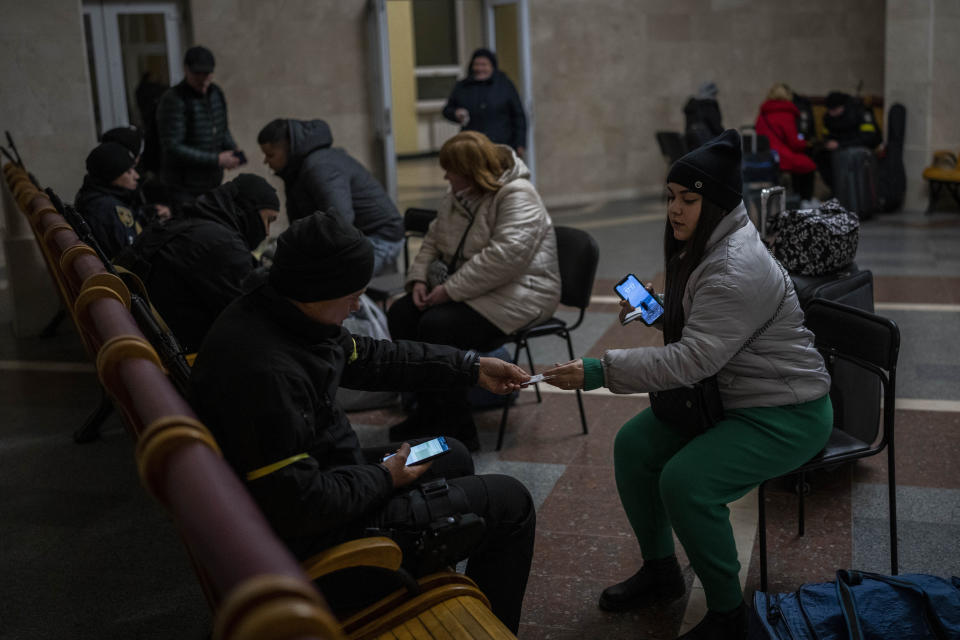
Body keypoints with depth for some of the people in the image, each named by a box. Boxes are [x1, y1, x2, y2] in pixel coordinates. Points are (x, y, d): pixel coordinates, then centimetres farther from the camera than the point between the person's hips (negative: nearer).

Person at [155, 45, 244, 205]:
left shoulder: (217, 94, 6)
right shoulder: (173, 101, -17)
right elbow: (173, 148, -21)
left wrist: (233, 150, -1)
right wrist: (217, 160, -21)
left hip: (213, 184, 7)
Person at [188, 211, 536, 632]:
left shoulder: (274, 312, -4)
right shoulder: (266, 373, -34)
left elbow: (365, 357, 11)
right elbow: (299, 507, -31)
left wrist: (471, 368, 11)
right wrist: (384, 478, -14)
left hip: (318, 476, 10)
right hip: (311, 538, -10)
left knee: (453, 459, 28)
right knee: (509, 504, -1)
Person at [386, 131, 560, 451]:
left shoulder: (517, 197, -17)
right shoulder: (457, 196, 11)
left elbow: (506, 257, -29)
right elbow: (433, 240, 21)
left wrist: (451, 289, -26)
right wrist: (419, 279, 1)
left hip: (517, 293, -9)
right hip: (465, 290, 9)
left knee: (438, 326, -28)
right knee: (400, 315, -9)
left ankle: (459, 433, -16)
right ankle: (429, 414, -2)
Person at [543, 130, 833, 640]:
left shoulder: (738, 268, -27)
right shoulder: (702, 248, 5)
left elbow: (692, 358, -34)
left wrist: (599, 372, -37)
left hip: (786, 414, -10)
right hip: (726, 395, 10)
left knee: (684, 481, -26)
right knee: (633, 445, 1)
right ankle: (660, 573, 20)